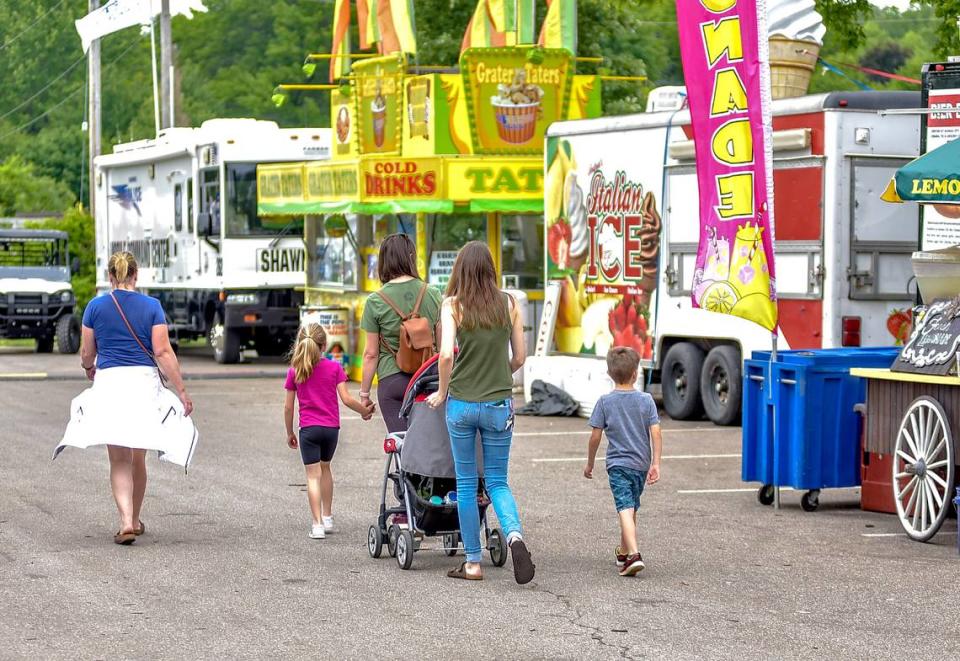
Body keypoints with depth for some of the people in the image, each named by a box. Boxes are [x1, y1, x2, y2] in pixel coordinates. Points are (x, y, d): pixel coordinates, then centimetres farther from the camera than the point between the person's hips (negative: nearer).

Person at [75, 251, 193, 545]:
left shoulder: (95, 307, 2)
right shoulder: (152, 306, 0)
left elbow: (86, 353, 9)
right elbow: (163, 352, -6)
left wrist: (89, 369, 32)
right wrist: (182, 391, -3)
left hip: (109, 380, -1)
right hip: (144, 380, 1)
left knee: (119, 459, -2)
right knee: (138, 457, 15)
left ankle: (126, 522, -18)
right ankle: (135, 520, 27)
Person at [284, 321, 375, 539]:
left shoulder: (294, 371, -2)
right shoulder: (334, 368, -3)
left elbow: (288, 407, 1)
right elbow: (346, 399, -7)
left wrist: (290, 433, 12)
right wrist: (364, 410, 9)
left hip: (308, 429, -2)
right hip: (332, 427, 2)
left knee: (313, 475, -2)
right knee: (325, 467, 23)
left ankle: (318, 524, -12)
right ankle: (327, 517, 29)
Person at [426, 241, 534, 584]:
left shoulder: (453, 305, -6)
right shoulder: (508, 304, 1)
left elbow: (447, 354, -15)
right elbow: (520, 356, 6)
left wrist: (442, 392, 1)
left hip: (461, 402, -2)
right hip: (499, 404, 2)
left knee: (466, 484, 10)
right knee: (498, 482, 11)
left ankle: (472, 562, 13)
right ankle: (515, 535, -17)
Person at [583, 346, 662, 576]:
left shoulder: (605, 402, -5)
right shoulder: (646, 400, -2)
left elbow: (595, 437, -3)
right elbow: (656, 433, -8)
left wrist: (590, 463, 10)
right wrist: (655, 464, -5)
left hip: (617, 464, -3)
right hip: (641, 464, 3)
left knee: (625, 510, -13)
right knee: (631, 509, 20)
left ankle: (634, 555, -30)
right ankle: (624, 552, 36)